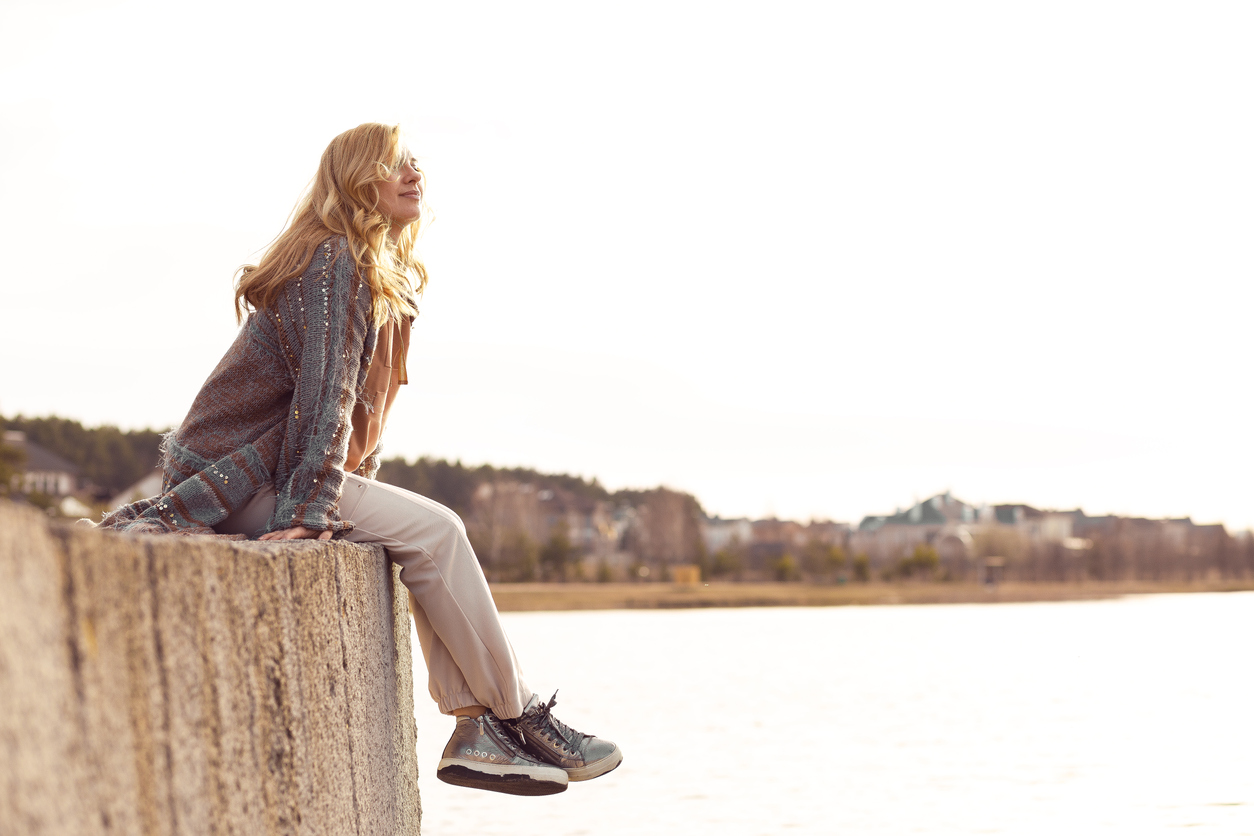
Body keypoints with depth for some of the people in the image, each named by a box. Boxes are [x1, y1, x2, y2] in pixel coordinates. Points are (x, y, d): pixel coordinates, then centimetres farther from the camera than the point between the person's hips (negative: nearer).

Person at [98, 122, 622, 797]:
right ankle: (518, 719, -8)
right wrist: (312, 508, -27)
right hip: (239, 474, -10)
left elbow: (362, 404, 20)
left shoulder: (387, 278, 19)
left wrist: (352, 494, 11)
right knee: (432, 530, -16)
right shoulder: (334, 261, -13)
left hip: (259, 472, 10)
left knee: (432, 534, 2)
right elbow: (324, 390, -21)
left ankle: (478, 730, -4)